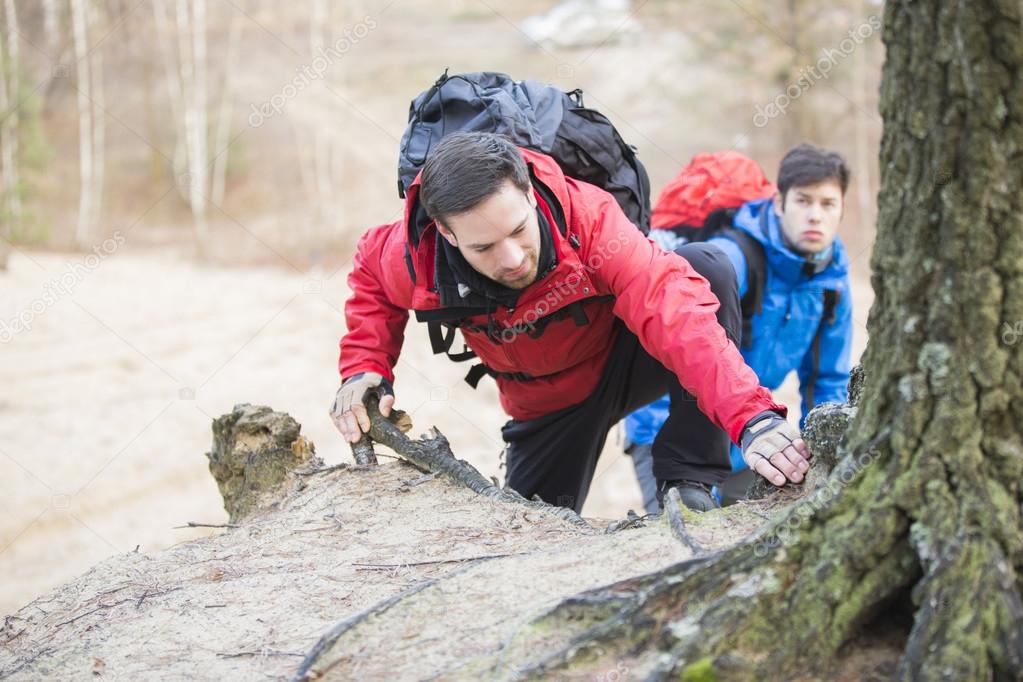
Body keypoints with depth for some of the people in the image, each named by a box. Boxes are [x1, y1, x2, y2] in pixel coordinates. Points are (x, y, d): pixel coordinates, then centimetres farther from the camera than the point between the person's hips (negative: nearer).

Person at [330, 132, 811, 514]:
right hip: (544, 404, 3)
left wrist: (752, 419, -62)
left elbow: (676, 310, -49)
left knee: (705, 265, -33)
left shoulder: (588, 217, -37)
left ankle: (688, 479, -26)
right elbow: (371, 276, 1)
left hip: (626, 358, -3)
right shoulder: (414, 258, -26)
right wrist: (364, 369, -14)